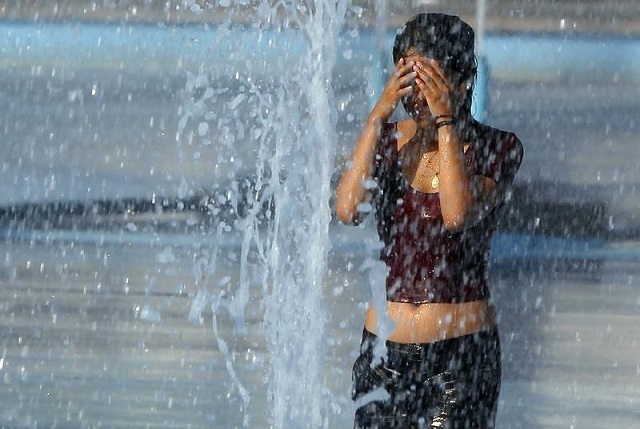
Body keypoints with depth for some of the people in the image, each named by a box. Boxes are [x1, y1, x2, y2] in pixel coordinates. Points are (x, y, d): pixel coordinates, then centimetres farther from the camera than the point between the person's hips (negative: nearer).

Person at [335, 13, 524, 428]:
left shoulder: (497, 147, -2)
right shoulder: (388, 138, 7)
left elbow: (459, 215, -21)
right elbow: (348, 208, -11)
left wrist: (445, 120, -19)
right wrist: (380, 114, -15)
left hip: (462, 348, -3)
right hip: (386, 345, 3)